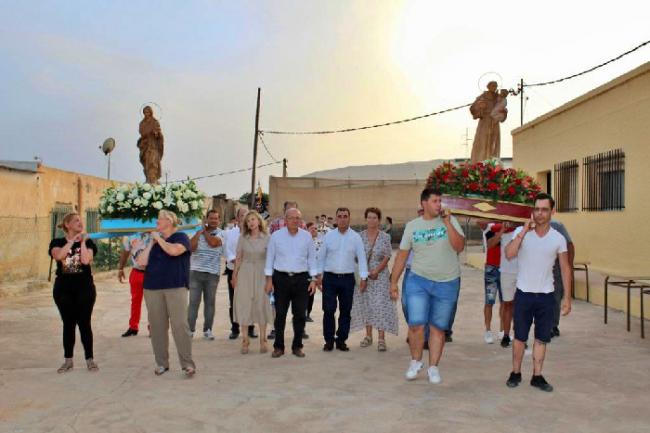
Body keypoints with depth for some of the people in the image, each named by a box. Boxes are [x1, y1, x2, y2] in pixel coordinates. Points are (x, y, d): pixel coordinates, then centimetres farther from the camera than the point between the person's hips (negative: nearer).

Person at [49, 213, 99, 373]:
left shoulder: (87, 242, 3)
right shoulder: (57, 242, 3)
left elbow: (86, 260, -15)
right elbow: (58, 255, -20)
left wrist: (82, 241, -11)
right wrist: (72, 240, -16)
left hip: (85, 289, -1)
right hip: (63, 289, 1)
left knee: (84, 323, 1)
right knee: (68, 324, 6)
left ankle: (90, 359, 9)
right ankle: (68, 360, 17)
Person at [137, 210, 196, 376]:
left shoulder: (181, 237, 2)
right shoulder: (153, 240, 17)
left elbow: (173, 250, -20)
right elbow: (141, 262, 6)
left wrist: (159, 238, -6)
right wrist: (152, 242, 2)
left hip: (175, 287, -5)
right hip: (152, 288, 5)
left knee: (180, 325, -10)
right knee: (157, 326, 6)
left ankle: (187, 363, -5)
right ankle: (161, 363, 16)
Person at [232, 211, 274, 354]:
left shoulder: (267, 238, -1)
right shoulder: (243, 238, 5)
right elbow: (239, 258, 8)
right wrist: (234, 276, 7)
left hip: (261, 274, -1)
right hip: (245, 273, 2)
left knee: (262, 304, 1)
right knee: (244, 305, 1)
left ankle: (263, 340, 12)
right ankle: (245, 339, 10)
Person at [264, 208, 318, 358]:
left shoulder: (306, 236, 5)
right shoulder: (276, 236, 1)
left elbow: (312, 258, 8)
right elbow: (270, 258, 4)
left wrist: (313, 279, 3)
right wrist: (269, 279, 0)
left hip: (301, 279, 1)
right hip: (281, 278, -1)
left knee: (300, 314, 5)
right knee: (280, 314, 3)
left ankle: (297, 346, 18)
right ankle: (278, 347, 14)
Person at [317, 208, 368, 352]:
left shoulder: (356, 237, 2)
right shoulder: (328, 236, 3)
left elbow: (361, 258, 1)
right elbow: (321, 257, 7)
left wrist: (363, 277, -5)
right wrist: (319, 275, 4)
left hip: (348, 279, 1)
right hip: (330, 278, 0)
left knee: (345, 311, 7)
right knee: (328, 310, -2)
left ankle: (341, 340, 20)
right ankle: (329, 340, 11)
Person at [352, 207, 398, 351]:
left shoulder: (385, 237, 0)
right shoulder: (360, 236, 3)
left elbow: (387, 257, -4)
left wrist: (376, 271, -15)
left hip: (380, 275, -2)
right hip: (363, 275, 2)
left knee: (381, 305, -7)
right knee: (365, 304, 7)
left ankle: (381, 338, -4)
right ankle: (368, 336, 18)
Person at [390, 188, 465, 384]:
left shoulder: (450, 221, -1)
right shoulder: (412, 226, 2)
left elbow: (459, 247, -14)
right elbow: (401, 256, 5)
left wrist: (447, 222, -19)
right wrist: (393, 282, 3)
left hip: (447, 283, 0)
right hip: (418, 281, 0)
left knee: (438, 328, 8)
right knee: (416, 324, -9)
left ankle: (433, 368, 22)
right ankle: (415, 361, 15)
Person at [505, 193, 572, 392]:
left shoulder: (558, 238, -2)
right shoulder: (521, 232, -6)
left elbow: (565, 268, 4)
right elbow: (509, 254, -21)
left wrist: (567, 297, 1)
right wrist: (524, 231, -21)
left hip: (546, 296, 1)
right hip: (524, 294, -1)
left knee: (542, 338, 9)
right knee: (520, 337, 8)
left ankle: (537, 376, 21)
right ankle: (515, 373, 22)